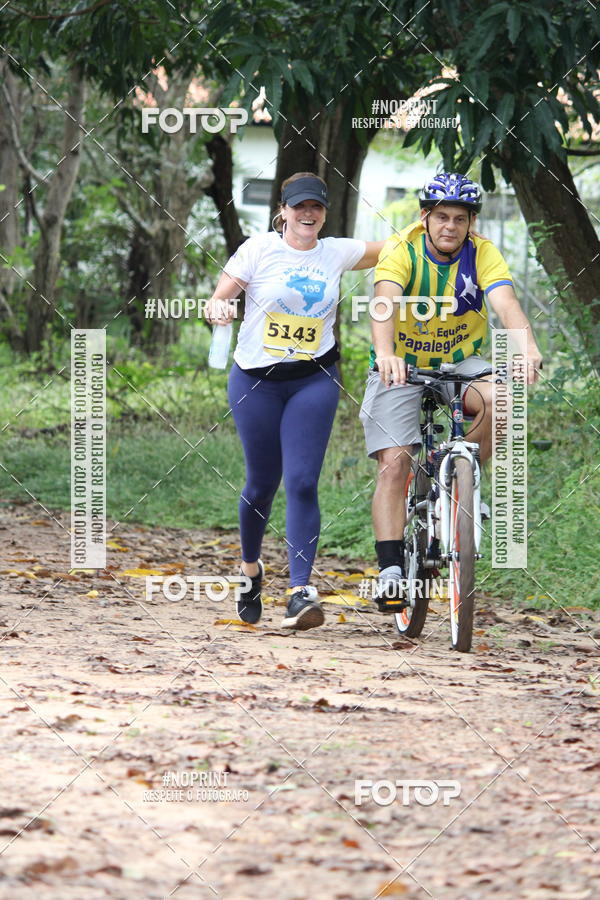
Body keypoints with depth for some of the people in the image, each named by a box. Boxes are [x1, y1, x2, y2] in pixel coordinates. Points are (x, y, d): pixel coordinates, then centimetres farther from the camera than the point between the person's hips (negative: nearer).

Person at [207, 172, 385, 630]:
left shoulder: (337, 252, 5)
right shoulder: (259, 249, -3)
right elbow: (218, 300, -3)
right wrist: (218, 307, -25)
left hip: (314, 381, 1)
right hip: (257, 380, -1)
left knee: (303, 483, -12)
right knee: (262, 483, 6)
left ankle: (302, 591, -16)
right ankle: (251, 567, 34)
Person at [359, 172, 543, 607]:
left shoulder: (483, 255, -14)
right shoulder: (402, 251, -19)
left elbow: (506, 302, -31)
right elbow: (386, 301, -37)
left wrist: (528, 347, -51)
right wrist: (385, 351, -57)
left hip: (460, 363, 2)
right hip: (402, 367, -2)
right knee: (394, 464, -16)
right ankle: (391, 570, -13)